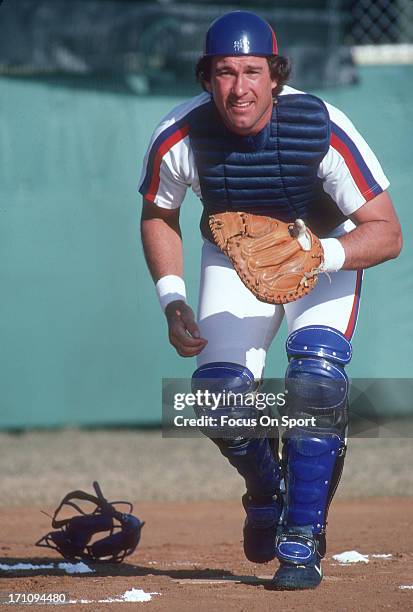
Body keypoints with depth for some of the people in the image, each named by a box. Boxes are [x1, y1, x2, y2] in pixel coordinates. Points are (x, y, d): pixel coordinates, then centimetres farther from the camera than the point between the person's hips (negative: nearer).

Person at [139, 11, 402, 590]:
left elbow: (387, 233, -26)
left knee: (315, 378, -25)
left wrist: (317, 257, -43)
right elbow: (158, 215, -1)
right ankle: (267, 492, 24)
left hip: (328, 252, -2)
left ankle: (301, 540, -13)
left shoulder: (323, 129, -32)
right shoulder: (177, 138, -24)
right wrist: (172, 298, -13)